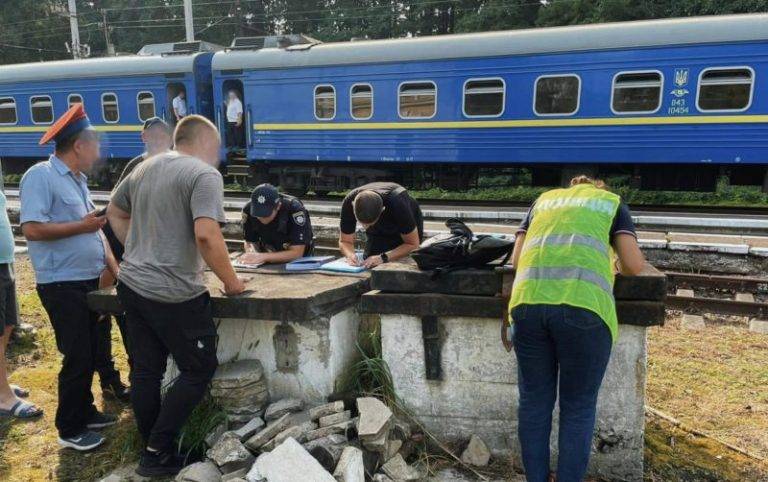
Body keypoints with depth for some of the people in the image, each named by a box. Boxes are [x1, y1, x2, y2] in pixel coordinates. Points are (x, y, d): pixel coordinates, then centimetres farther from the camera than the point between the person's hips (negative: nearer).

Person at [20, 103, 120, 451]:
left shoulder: (78, 180, 14)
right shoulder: (40, 176, -14)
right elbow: (32, 229, -24)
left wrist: (115, 267, 9)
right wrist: (81, 226, -18)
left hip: (89, 281, 9)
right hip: (62, 286, -9)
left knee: (89, 354, 17)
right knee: (77, 358, -1)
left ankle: (85, 412, 33)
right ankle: (69, 429, 16)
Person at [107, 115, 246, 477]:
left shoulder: (144, 168, 13)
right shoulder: (204, 174, -13)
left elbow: (114, 213, 25)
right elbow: (206, 236, -24)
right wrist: (231, 281, -12)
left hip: (132, 286, 8)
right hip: (174, 295, -8)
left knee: (146, 370, 15)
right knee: (199, 370, 7)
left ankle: (152, 451, 27)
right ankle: (157, 453, 10)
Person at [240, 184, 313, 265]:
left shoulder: (295, 210, -29)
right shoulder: (248, 210, -16)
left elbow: (297, 253, -27)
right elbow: (250, 242, -1)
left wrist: (263, 257, -34)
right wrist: (251, 253, -24)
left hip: (296, 261, -3)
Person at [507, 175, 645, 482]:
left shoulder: (544, 200, 31)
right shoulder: (612, 203, 24)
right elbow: (635, 265, 14)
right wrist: (617, 267, 35)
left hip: (528, 302, 3)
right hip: (583, 306, -2)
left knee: (534, 401, 16)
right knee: (578, 408, 12)